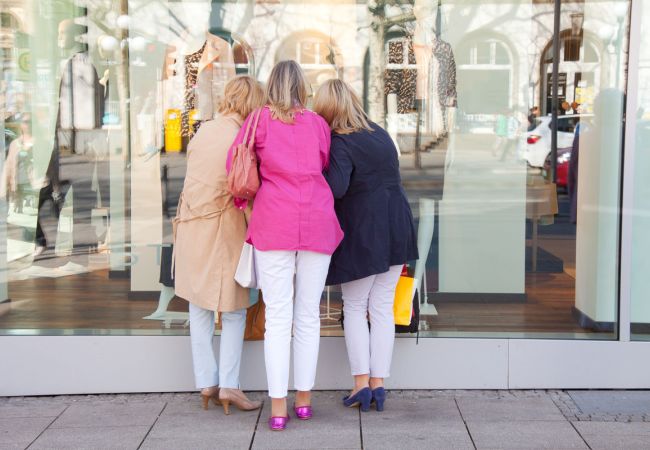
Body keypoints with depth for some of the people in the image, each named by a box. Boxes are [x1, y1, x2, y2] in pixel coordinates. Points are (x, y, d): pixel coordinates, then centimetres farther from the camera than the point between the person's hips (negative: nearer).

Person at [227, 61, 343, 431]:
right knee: (308, 314, 9)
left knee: (278, 316, 1)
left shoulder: (260, 119, 4)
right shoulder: (318, 124, 9)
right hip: (317, 222, 1)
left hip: (274, 222, -1)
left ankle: (278, 407, -1)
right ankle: (304, 399, 16)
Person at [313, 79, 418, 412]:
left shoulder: (339, 143, -13)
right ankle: (378, 383, 9)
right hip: (396, 230, 6)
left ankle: (361, 382, 3)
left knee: (354, 308, 9)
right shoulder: (381, 135, 10)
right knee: (383, 308, 9)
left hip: (361, 233, -6)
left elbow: (336, 188, -26)